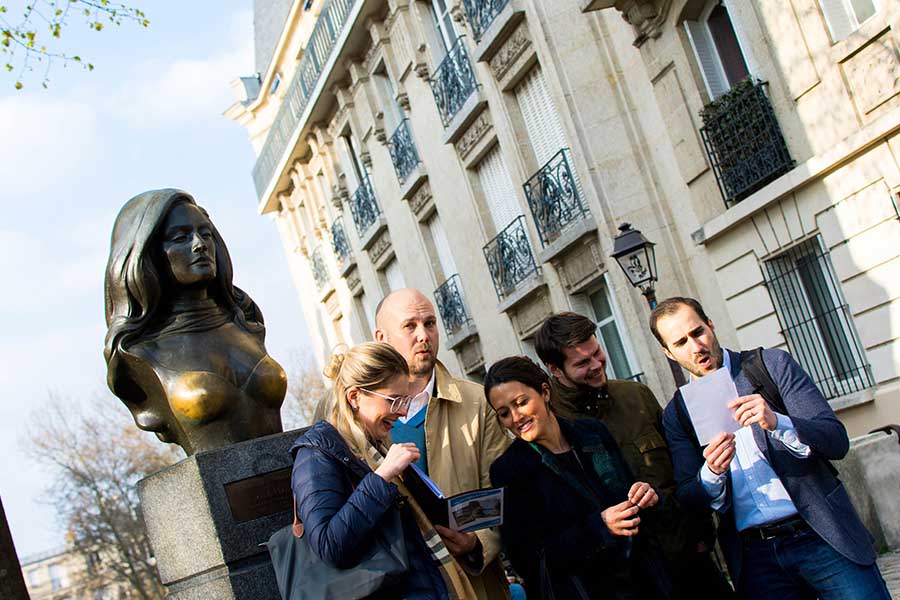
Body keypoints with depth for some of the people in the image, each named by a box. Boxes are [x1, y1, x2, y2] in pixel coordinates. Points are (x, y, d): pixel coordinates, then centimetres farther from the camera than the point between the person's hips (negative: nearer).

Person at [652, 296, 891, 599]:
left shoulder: (773, 365, 0)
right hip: (754, 557, 1)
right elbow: (687, 497, 2)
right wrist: (711, 472, -19)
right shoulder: (677, 414, 5)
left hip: (822, 537, -1)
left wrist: (777, 423, -25)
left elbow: (837, 441, -7)